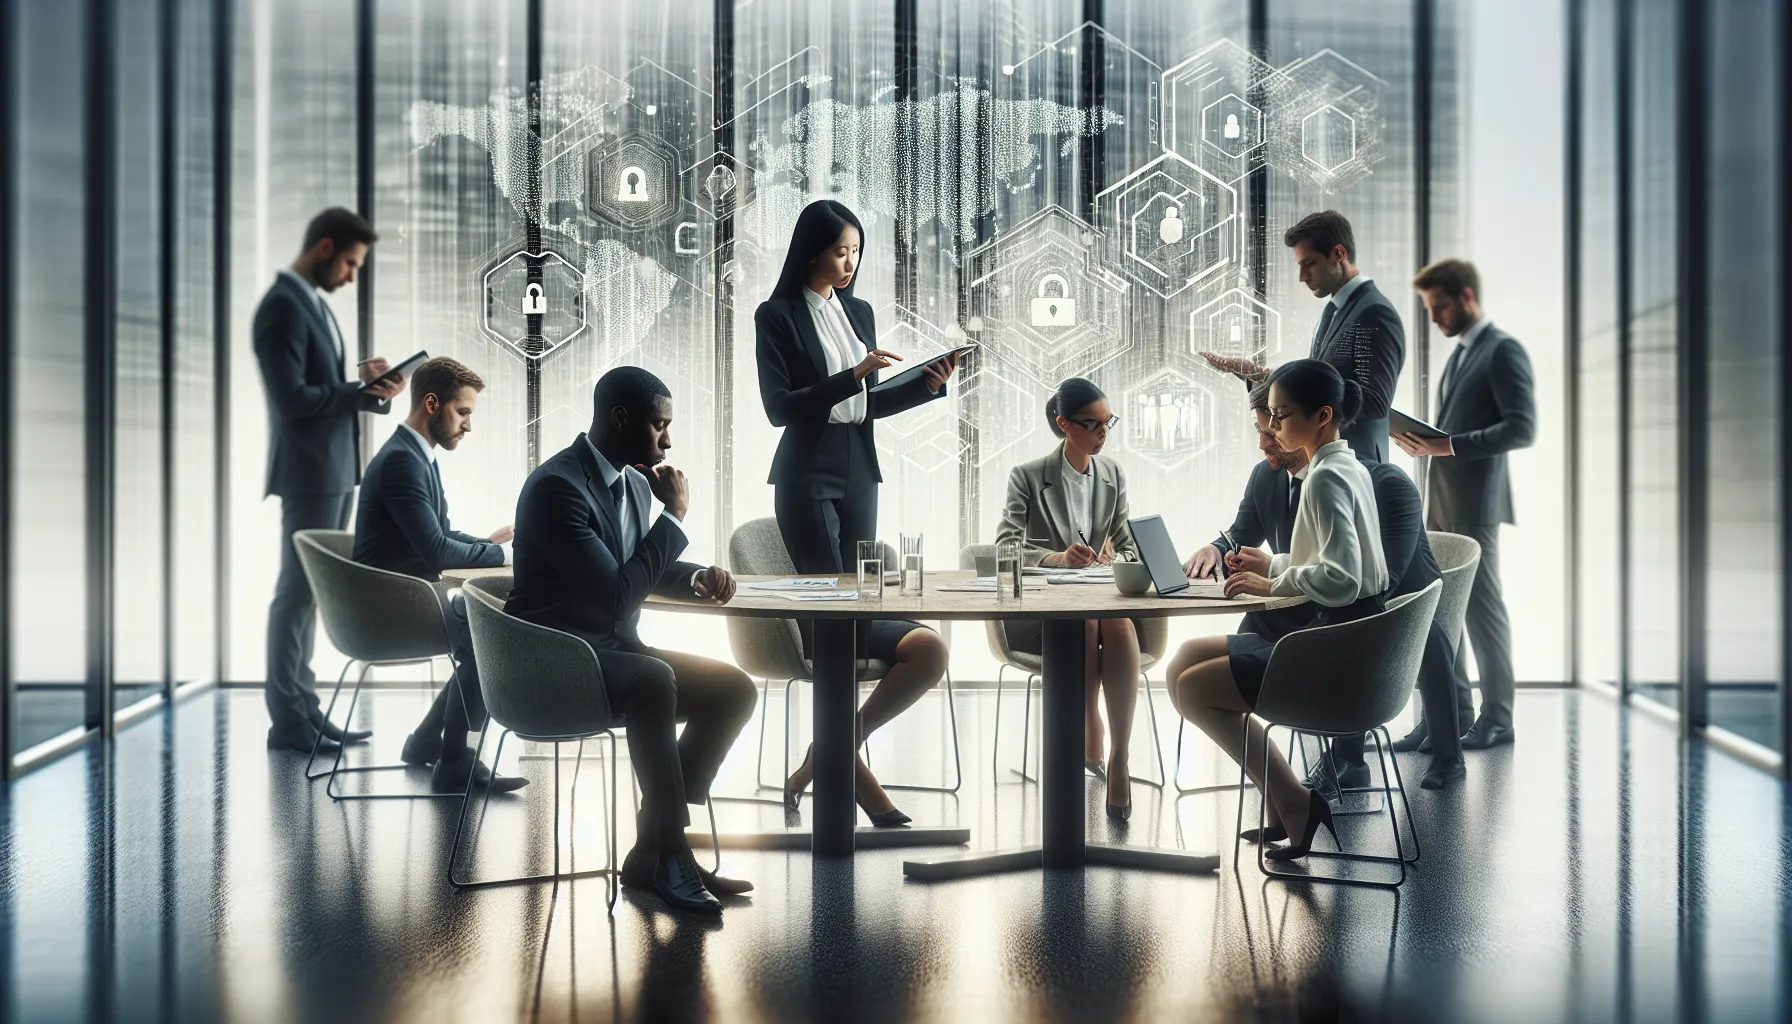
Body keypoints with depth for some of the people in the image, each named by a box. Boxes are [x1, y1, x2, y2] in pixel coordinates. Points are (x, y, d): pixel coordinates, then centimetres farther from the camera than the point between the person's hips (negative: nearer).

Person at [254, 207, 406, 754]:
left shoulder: (312, 302, 16)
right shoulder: (283, 306, -14)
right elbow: (293, 398, -20)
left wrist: (362, 381, 2)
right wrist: (366, 393, -15)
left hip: (332, 471, 10)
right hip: (308, 471, -10)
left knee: (310, 591, 11)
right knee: (297, 592, -5)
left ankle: (302, 707, 17)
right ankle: (287, 720, 0)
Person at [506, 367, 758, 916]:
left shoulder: (632, 479, 8)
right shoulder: (557, 486, -20)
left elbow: (645, 566, 26)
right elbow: (616, 597, -27)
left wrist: (698, 576, 3)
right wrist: (675, 514, -18)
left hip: (613, 649, 9)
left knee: (734, 691, -6)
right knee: (654, 681, -36)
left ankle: (651, 850, -6)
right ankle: (672, 853, -25)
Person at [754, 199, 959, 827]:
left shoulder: (859, 312, 15)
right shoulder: (778, 316, -3)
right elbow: (778, 405, -11)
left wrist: (928, 385, 5)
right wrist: (851, 377, -18)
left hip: (858, 472, 6)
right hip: (807, 474, -6)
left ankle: (825, 766, 6)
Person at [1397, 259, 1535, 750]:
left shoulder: (1503, 349, -9)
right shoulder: (1460, 353, 19)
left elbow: (1522, 428, -18)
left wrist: (1448, 444, -22)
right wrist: (1425, 441, 7)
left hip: (1475, 503, -9)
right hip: (1442, 503, 9)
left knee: (1482, 608, -3)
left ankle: (1497, 718, 5)